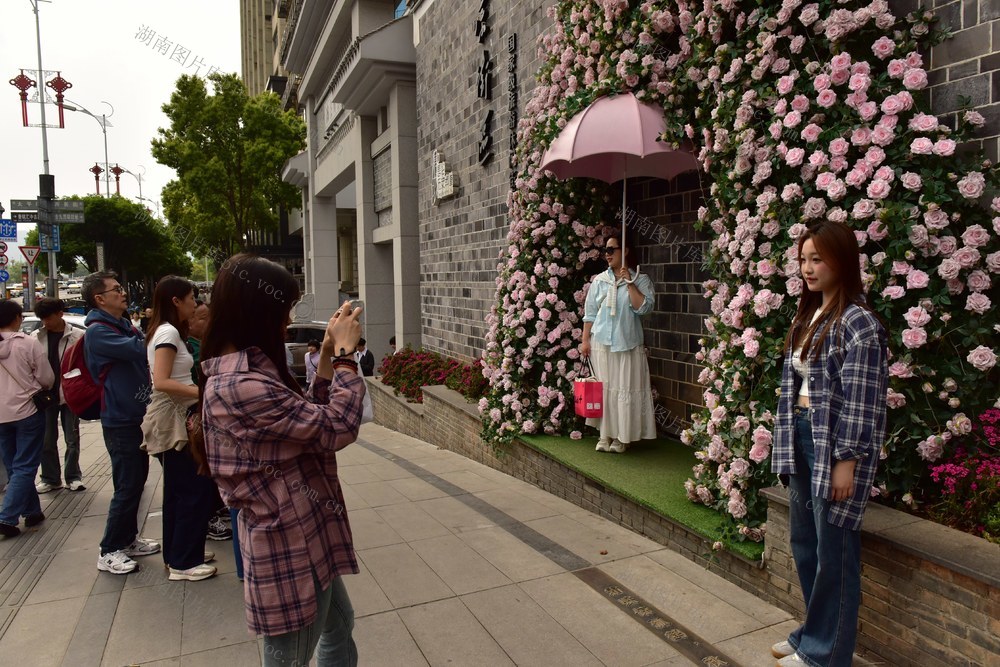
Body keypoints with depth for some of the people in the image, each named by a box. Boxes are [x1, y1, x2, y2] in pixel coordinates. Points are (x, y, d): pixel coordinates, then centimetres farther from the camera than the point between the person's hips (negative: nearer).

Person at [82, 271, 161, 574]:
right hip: (120, 421, -9)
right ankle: (109, 551, 10)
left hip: (137, 416, 9)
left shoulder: (126, 325, 13)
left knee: (137, 480, 17)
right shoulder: (97, 331, -16)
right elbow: (137, 349, -28)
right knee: (127, 486, -3)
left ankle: (128, 539, 30)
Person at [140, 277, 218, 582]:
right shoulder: (168, 332, -15)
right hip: (174, 419, -10)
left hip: (177, 418, 10)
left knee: (179, 490, 17)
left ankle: (177, 554, 28)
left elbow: (172, 378, 13)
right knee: (195, 491, -5)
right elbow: (161, 382, -24)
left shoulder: (165, 331, 14)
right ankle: (183, 563, 4)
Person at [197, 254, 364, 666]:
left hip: (304, 537, 10)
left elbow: (312, 418, 8)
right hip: (288, 544, -10)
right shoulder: (239, 387, -27)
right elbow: (338, 427, -25)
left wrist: (328, 357, 1)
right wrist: (344, 354, -15)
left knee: (340, 627, 28)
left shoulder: (242, 369, 5)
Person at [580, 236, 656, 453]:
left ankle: (622, 437, 12)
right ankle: (605, 434, 15)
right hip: (601, 343, 3)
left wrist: (629, 283, -15)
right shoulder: (599, 280, 7)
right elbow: (590, 313, 8)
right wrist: (585, 340, 3)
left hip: (627, 343, -2)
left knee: (625, 389, 0)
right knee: (603, 388, 5)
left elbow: (643, 307, -14)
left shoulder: (641, 280, 0)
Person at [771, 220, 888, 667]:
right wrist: (789, 441, 14)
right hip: (802, 439, 8)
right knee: (804, 543, 17)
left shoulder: (858, 323, -14)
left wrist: (846, 461, -17)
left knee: (833, 551, 5)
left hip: (834, 447, -8)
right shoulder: (807, 317, 11)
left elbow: (860, 402, -16)